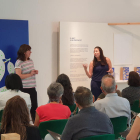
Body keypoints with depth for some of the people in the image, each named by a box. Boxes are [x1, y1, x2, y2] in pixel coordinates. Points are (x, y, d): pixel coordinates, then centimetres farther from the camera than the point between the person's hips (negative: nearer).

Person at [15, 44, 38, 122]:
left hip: (32, 88, 7)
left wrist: (35, 72, 5)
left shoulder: (30, 61, 12)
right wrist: (30, 74, -19)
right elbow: (18, 76, -22)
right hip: (24, 89, -7)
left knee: (34, 107, 10)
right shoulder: (19, 62, -13)